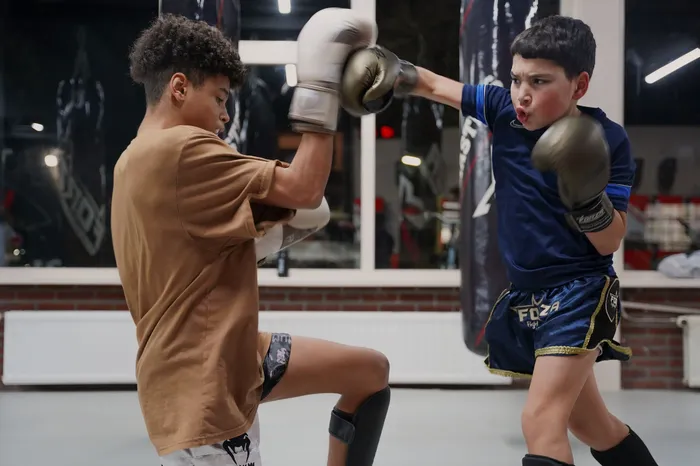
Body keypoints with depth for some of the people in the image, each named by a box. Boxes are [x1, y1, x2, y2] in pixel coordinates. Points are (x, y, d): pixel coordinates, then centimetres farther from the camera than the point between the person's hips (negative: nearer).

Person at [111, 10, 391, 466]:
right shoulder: (179, 149, -20)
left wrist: (272, 236, 10)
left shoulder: (137, 160, 13)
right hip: (201, 385, -11)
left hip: (229, 356, 11)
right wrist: (321, 88, -12)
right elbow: (304, 191, -20)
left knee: (372, 371, 14)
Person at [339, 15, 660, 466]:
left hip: (578, 293, -6)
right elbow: (435, 85, 4)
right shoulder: (504, 110, -4)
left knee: (541, 421, -17)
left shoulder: (608, 139, -15)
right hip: (525, 296, 6)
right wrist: (395, 71, -15)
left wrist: (588, 194, -32)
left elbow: (609, 243, -14)